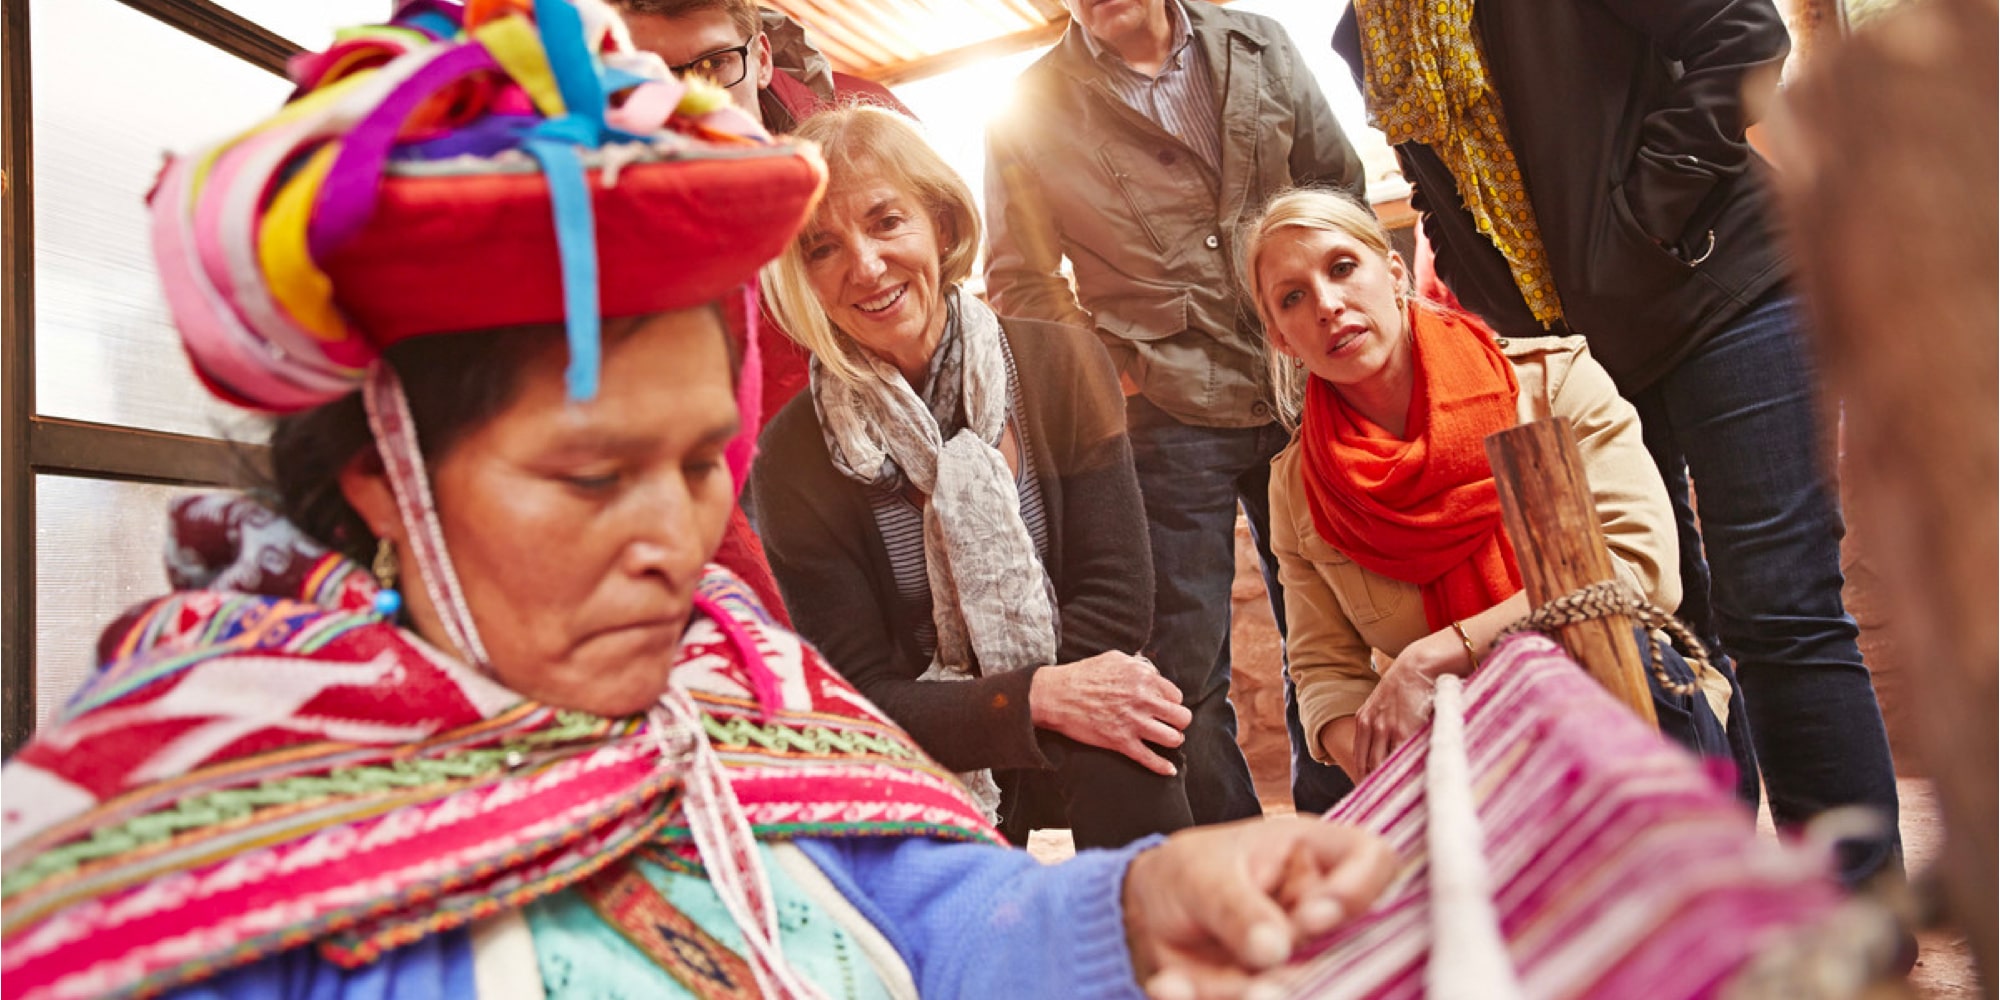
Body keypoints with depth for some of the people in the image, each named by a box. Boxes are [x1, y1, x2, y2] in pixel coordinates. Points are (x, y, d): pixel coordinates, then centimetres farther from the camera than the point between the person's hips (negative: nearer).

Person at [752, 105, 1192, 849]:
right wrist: (1036, 698, -24)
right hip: (926, 776, -1)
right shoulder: (792, 461, -9)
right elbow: (858, 703, -9)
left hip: (1084, 758, 1)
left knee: (1122, 770, -32)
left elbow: (1115, 602, -6)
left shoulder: (1063, 370, -6)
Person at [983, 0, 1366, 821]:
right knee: (1188, 668, 1)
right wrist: (1110, 367, -7)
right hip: (1165, 417, -3)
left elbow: (1342, 185, 15)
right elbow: (1017, 282, 4)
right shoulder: (1028, 114, -1)